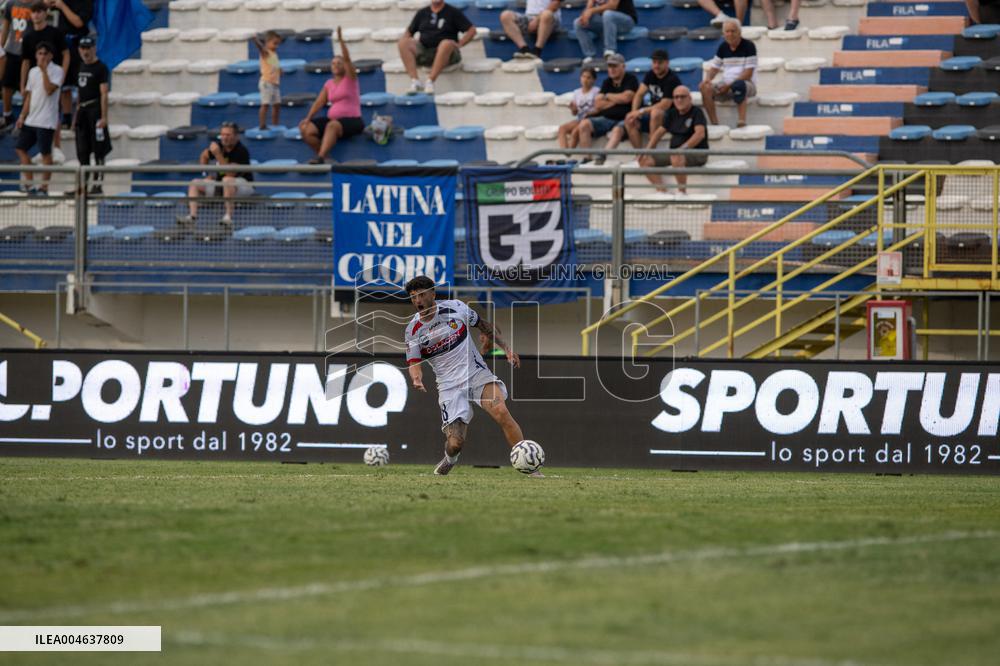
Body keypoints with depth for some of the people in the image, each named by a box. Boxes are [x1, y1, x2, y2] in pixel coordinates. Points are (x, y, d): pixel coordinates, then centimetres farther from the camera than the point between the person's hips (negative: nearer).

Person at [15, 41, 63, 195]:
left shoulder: (56, 71, -6)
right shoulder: (33, 72, 14)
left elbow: (49, 90, -20)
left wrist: (44, 70, -18)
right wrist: (22, 116, 12)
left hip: (46, 121, -7)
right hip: (31, 119, 7)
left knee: (45, 153, -4)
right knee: (21, 148, 5)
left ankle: (44, 187, 2)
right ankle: (28, 183, 10)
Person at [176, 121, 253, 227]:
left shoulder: (241, 151, -21)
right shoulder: (218, 145, -1)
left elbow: (230, 174, -31)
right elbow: (204, 156, 20)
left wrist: (218, 155, -34)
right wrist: (207, 174, 5)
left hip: (244, 184, -7)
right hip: (220, 183, 7)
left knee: (227, 180, -40)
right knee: (194, 183, -7)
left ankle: (228, 217, -42)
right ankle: (192, 215, -25)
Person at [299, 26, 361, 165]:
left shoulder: (350, 78, 1)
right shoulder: (329, 84, 15)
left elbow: (347, 59, -13)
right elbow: (319, 102, 10)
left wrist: (341, 40, -22)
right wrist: (308, 117, -3)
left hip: (352, 120, -7)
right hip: (332, 118, 7)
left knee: (332, 126, -40)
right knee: (306, 129, -11)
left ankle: (321, 157, -46)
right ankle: (323, 155, -9)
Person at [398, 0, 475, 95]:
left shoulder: (453, 12, 7)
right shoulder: (422, 13, 17)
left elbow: (472, 30, 4)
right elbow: (409, 32, 21)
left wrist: (459, 45, -10)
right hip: (423, 52, 4)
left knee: (446, 44, -38)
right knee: (403, 43, -22)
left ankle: (430, 81, -40)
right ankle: (414, 81, -33)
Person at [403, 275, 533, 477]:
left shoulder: (455, 308, -2)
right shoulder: (413, 331, -2)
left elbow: (484, 325, 14)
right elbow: (414, 364, -1)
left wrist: (506, 348, 5)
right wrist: (416, 379, -25)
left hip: (477, 373, 0)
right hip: (449, 386, 0)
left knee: (501, 411, -28)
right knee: (455, 443, -11)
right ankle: (450, 459, 29)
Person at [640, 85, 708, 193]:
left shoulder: (697, 113, -7)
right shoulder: (672, 113, 13)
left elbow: (700, 134, -22)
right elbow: (659, 132, 17)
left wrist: (683, 148, -34)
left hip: (697, 153, -7)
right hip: (674, 151, 7)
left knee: (677, 158, -41)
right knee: (645, 160, -9)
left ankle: (682, 191, -24)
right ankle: (662, 190, -9)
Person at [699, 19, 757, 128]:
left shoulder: (748, 46, -8)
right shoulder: (723, 47, 10)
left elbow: (748, 74, -13)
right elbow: (715, 67, 13)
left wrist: (730, 85, -20)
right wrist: (707, 79, -10)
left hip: (747, 83, -5)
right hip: (726, 84, 5)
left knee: (738, 86, -41)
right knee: (705, 88, -20)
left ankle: (742, 121, -43)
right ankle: (714, 123, -21)